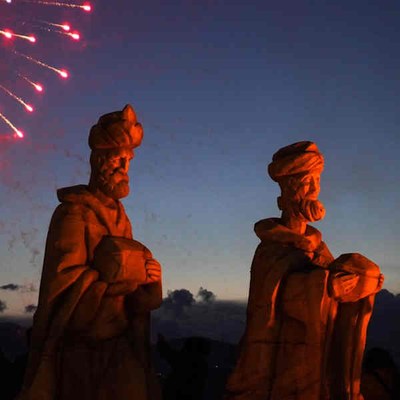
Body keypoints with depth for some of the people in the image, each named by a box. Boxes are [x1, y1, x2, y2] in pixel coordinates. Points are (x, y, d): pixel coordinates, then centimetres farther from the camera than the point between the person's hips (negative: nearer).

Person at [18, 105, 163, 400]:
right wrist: (128, 273, -17)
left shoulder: (120, 217, 13)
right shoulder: (74, 212, -9)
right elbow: (64, 283, -20)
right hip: (84, 351, -6)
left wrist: (147, 279, -11)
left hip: (121, 347, 7)